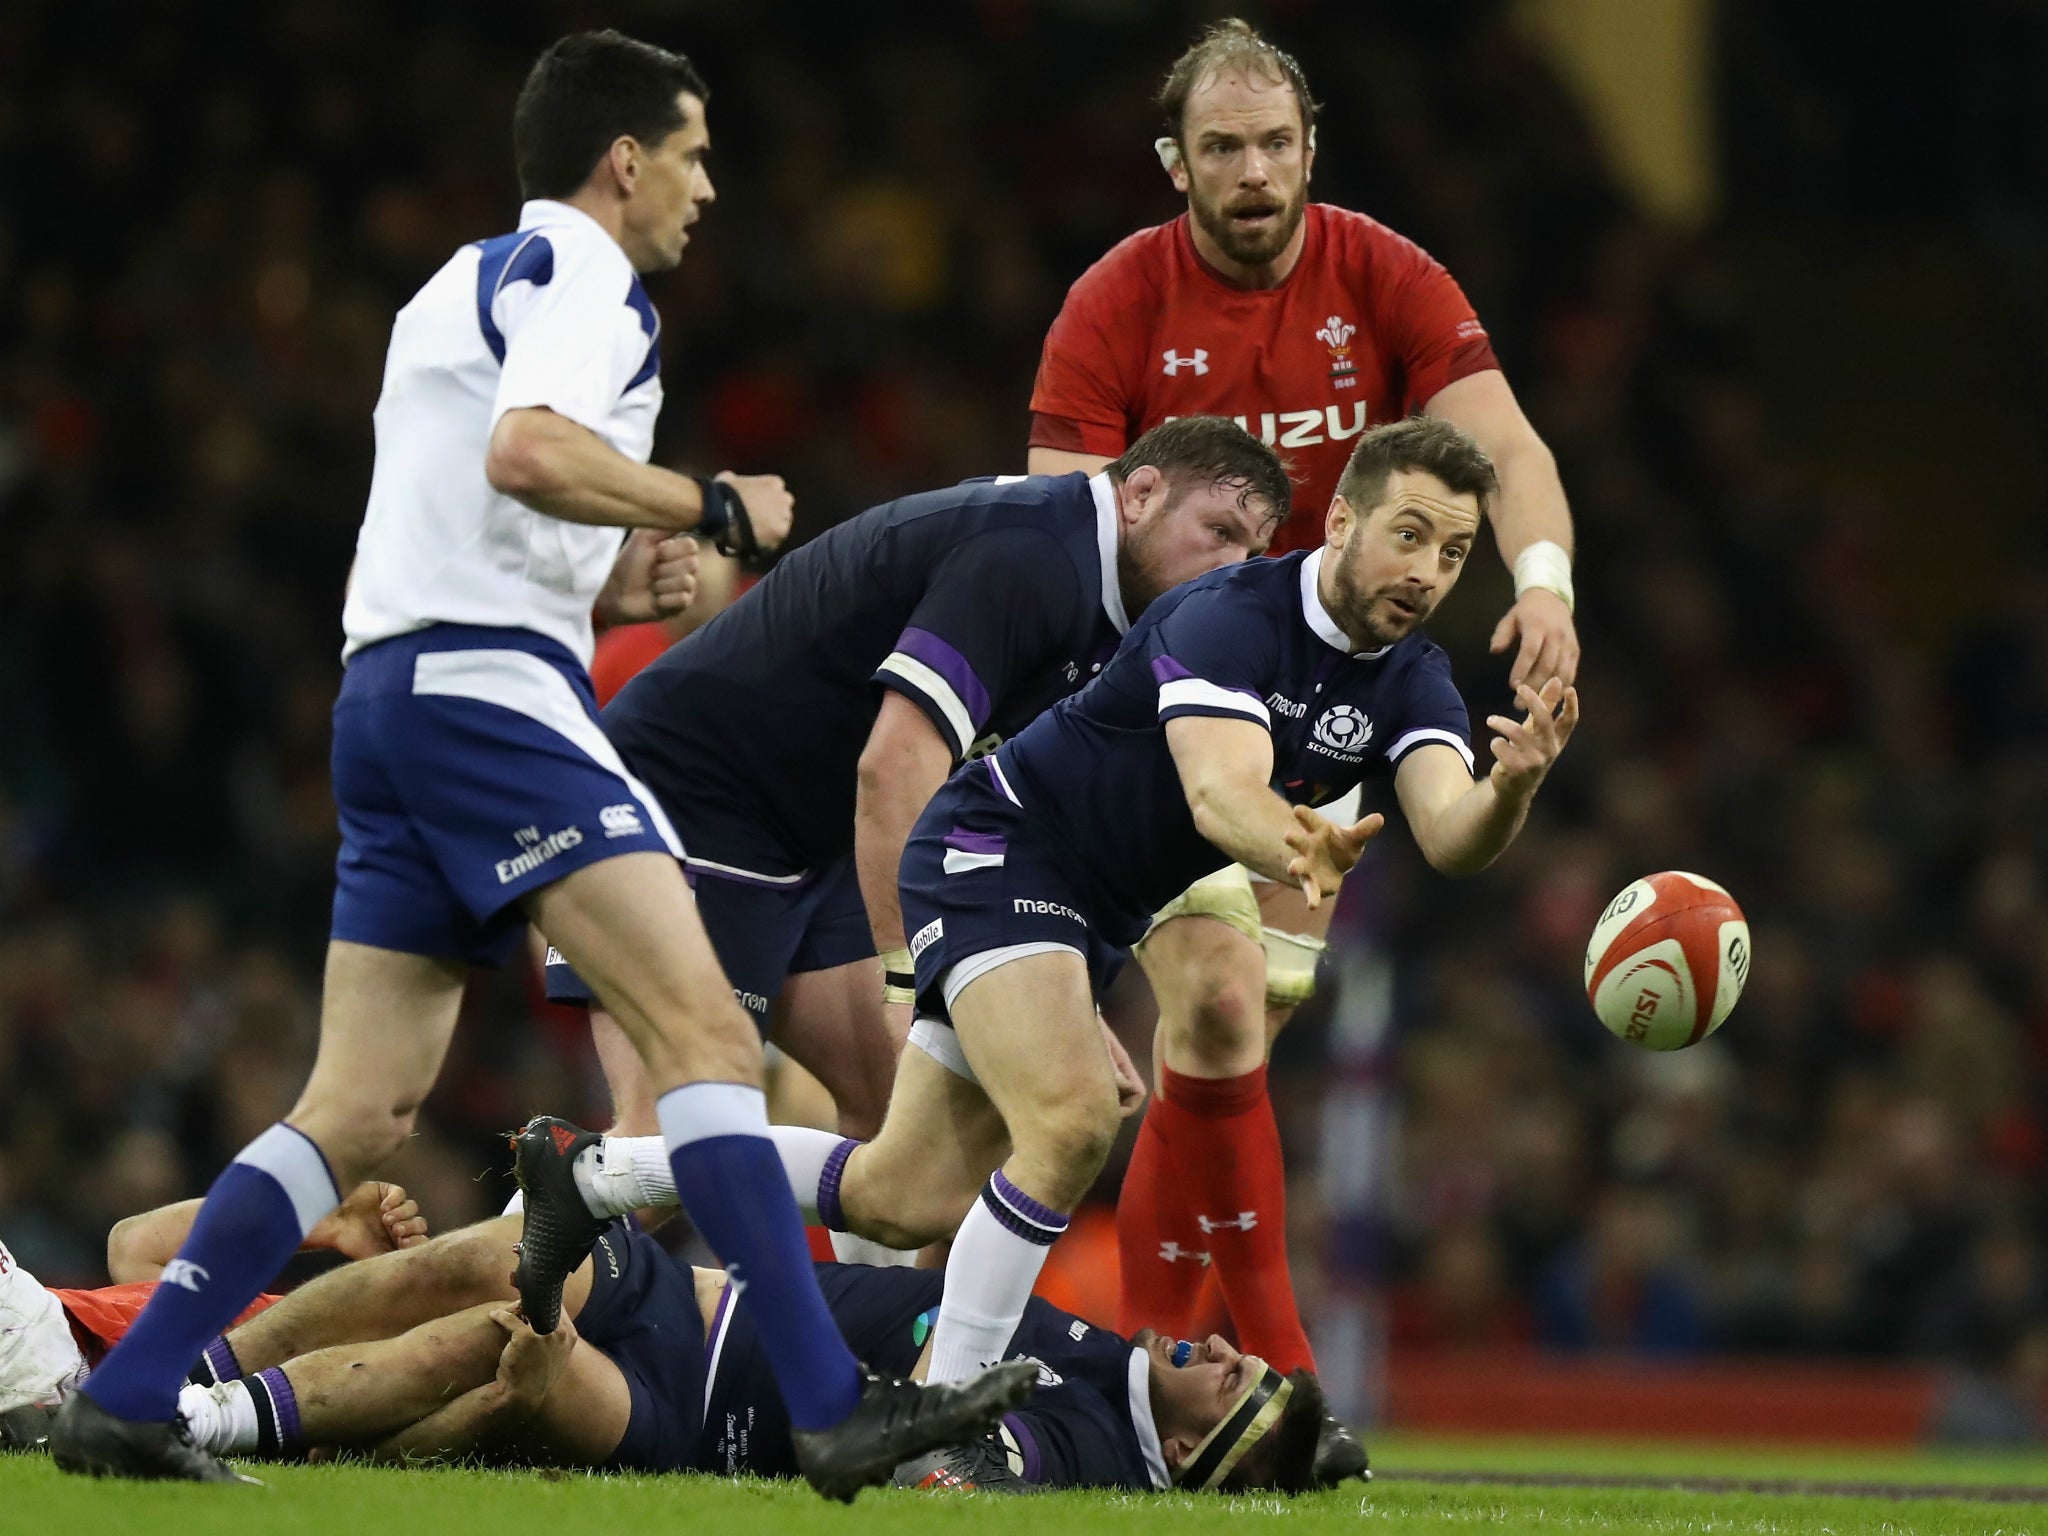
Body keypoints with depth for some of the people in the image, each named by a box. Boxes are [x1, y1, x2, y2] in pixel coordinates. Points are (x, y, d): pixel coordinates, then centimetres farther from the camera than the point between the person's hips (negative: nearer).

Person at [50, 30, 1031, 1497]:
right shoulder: (576, 274, -4)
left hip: (392, 684, 10)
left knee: (362, 1111, 9)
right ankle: (836, 1406, -25)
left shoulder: (469, 280, 27)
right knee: (706, 1031, -17)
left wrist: (608, 581, 20)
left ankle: (126, 1396, 5)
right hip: (486, 683, -10)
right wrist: (712, 506, -11)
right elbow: (527, 449, -23)